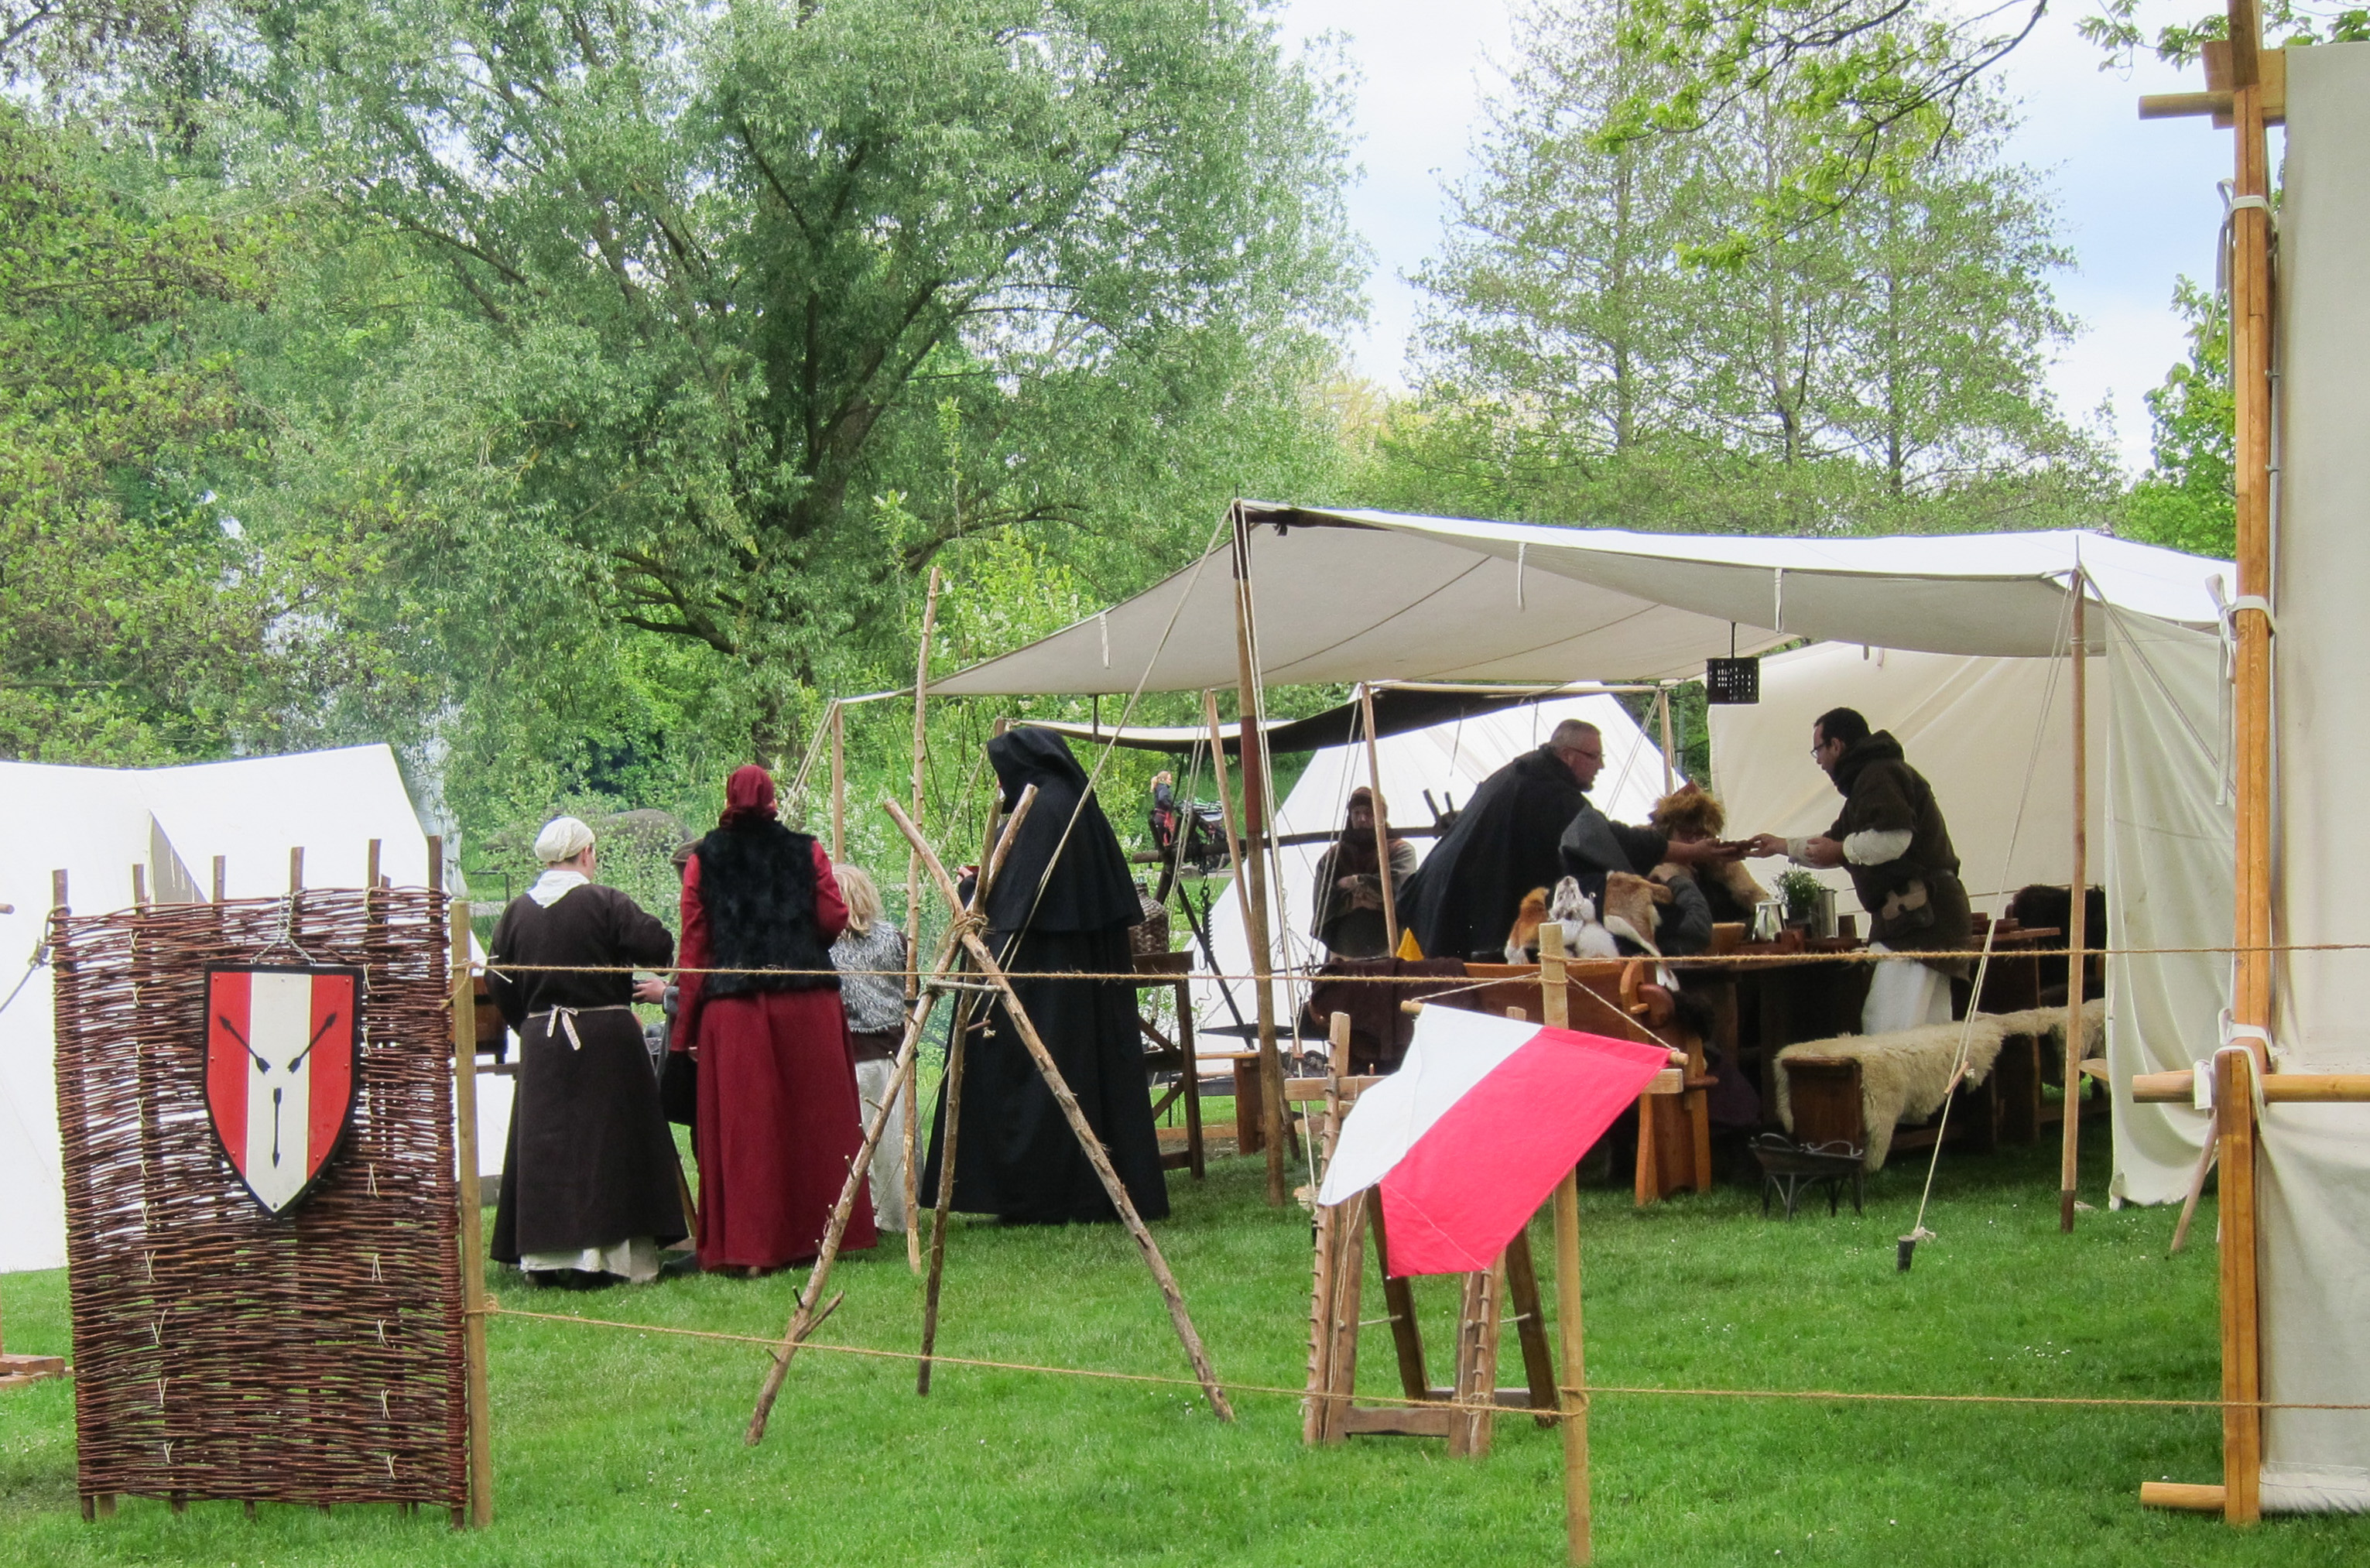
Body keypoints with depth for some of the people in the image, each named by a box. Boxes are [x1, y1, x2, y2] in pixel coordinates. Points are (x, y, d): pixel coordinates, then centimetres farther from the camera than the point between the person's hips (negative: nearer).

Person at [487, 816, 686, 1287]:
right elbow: (659, 948, -14)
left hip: (540, 1040, 4)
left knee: (544, 1144, 8)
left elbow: (496, 979, 6)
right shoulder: (605, 903, -10)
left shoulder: (517, 911, 2)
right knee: (606, 1143, 1)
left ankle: (544, 1257, 8)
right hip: (605, 1038, -4)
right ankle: (609, 1252, -2)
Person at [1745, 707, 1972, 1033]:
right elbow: (1840, 850, 39)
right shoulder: (1876, 776, 27)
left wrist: (1840, 848, -8)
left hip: (1917, 917, -11)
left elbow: (1894, 839, -23)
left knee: (1886, 1033, -14)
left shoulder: (1879, 776, -7)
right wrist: (1782, 846, 44)